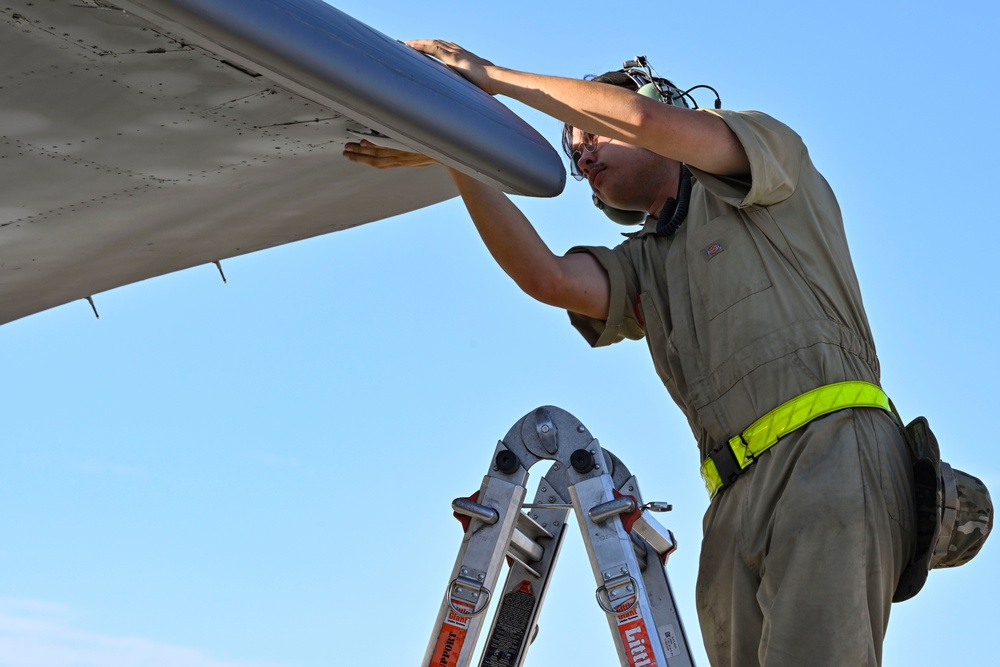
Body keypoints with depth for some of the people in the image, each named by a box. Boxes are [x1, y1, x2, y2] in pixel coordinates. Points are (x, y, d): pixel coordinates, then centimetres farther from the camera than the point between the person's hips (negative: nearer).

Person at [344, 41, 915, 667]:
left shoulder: (765, 147, 14)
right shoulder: (643, 267, 28)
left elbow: (643, 116, -4)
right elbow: (548, 277, 6)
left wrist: (495, 76, 2)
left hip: (832, 453, -6)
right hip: (737, 501, 6)